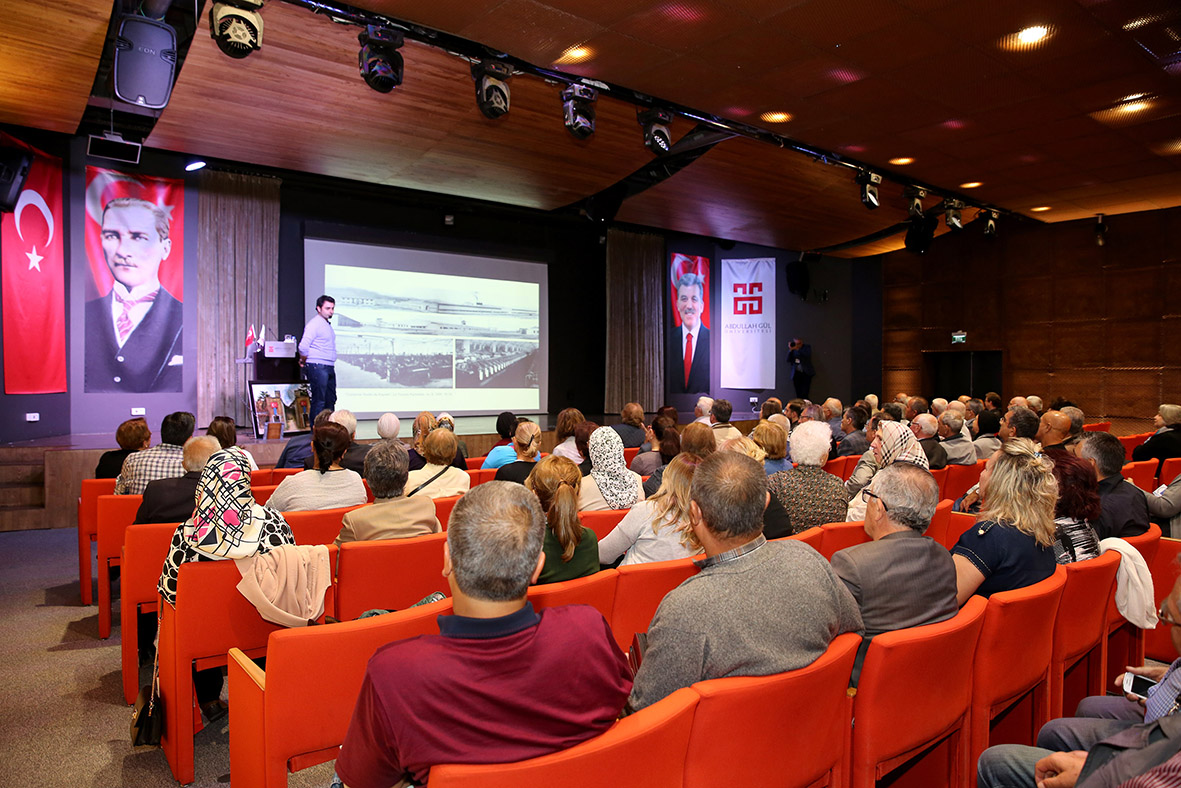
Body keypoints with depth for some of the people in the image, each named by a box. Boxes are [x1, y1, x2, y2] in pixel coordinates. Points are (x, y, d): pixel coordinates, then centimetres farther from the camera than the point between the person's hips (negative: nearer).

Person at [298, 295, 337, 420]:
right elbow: (303, 347, -18)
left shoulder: (327, 324, 18)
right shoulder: (314, 324, -11)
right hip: (317, 367, -9)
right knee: (318, 401, -7)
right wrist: (304, 362, -3)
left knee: (330, 400, 12)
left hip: (329, 368, 9)